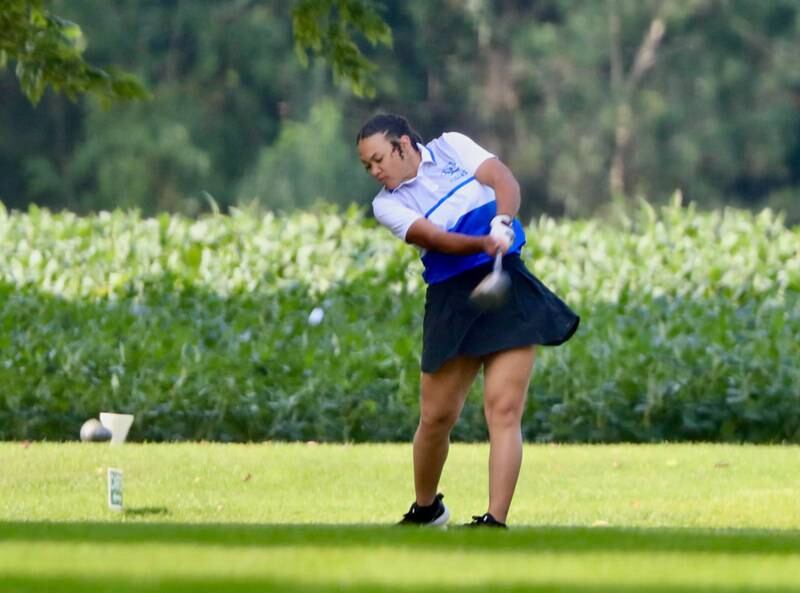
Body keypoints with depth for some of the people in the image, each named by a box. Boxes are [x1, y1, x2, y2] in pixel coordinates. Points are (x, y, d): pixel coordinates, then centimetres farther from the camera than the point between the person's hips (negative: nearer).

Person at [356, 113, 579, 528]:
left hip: (508, 286, -1)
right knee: (436, 416, 3)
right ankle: (425, 509, 28)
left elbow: (504, 181, -7)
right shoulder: (388, 205, 2)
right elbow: (434, 237, -14)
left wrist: (502, 221, -27)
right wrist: (484, 243, -32)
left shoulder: (451, 147, 6)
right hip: (452, 302, 1)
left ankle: (495, 522, -16)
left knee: (504, 409, -12)